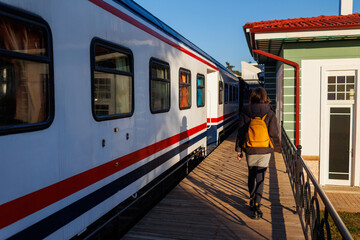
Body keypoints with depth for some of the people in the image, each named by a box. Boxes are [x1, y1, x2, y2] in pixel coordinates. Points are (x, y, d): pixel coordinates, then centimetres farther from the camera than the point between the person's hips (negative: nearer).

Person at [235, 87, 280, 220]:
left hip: (250, 151, 2)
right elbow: (274, 134, -5)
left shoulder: (245, 113, -3)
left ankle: (252, 200, 39)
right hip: (265, 151, -1)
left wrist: (239, 150, 7)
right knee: (260, 178, 3)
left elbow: (241, 133, -1)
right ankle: (256, 207, -1)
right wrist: (277, 148, 10)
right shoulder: (270, 114, -6)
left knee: (251, 175, 22)